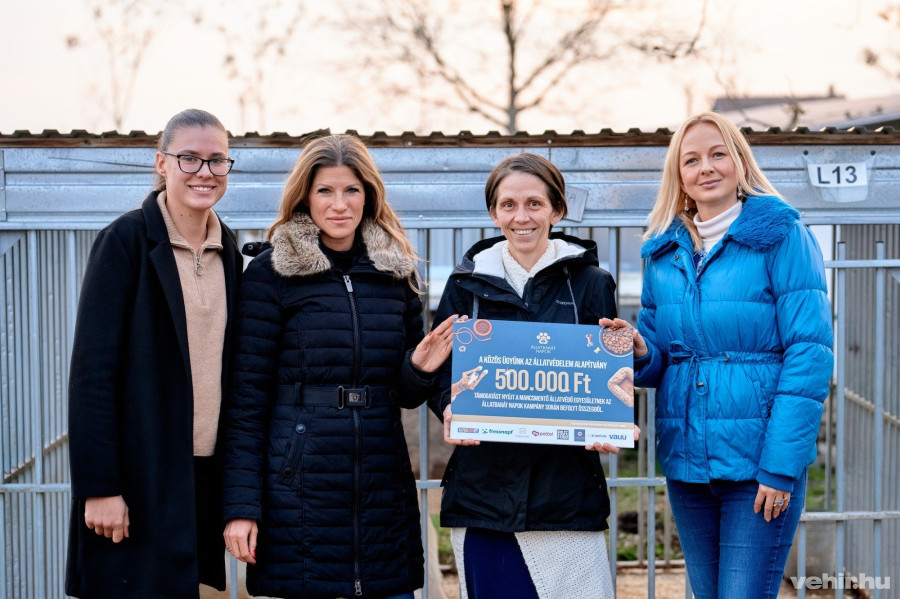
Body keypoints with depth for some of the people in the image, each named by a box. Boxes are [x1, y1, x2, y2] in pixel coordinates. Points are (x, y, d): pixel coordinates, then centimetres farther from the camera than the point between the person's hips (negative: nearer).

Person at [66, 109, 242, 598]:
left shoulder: (228, 252, 11)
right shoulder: (126, 241, -8)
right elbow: (92, 369, -11)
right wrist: (99, 486, -16)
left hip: (206, 474, 6)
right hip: (139, 478, -6)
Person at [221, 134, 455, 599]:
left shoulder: (395, 271, 10)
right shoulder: (271, 272, -2)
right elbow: (246, 396, -4)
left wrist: (421, 369, -8)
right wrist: (241, 504, -10)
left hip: (384, 490, 4)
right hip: (299, 487, -3)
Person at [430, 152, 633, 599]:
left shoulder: (590, 283, 5)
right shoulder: (467, 284, 9)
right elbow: (439, 373, 10)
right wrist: (450, 405, -13)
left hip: (565, 491, -1)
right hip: (482, 491, 1)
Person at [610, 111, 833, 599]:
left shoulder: (781, 235, -5)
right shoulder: (664, 252, 11)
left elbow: (810, 353, -10)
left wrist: (782, 465, -16)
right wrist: (641, 354, -10)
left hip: (758, 460, -5)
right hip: (686, 460, 5)